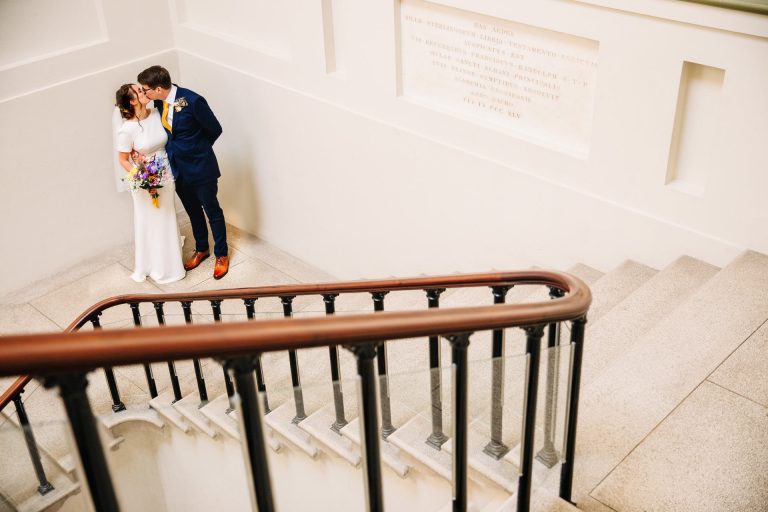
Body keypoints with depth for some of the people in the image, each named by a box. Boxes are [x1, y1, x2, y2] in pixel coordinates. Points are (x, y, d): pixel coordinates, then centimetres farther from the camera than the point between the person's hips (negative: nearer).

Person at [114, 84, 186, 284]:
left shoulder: (157, 114, -9)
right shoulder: (127, 129, -24)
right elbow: (123, 160, -13)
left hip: (165, 177, 5)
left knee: (167, 219, 22)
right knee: (150, 223, 14)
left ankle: (170, 259, 47)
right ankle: (155, 266, 35)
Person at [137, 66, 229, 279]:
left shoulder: (193, 101, -25)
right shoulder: (159, 101, -6)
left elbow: (215, 130, -13)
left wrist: (196, 150, 1)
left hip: (200, 167, -6)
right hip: (178, 168, 6)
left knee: (212, 211, 12)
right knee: (193, 211, 22)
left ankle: (221, 255, 29)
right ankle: (201, 249, 43)